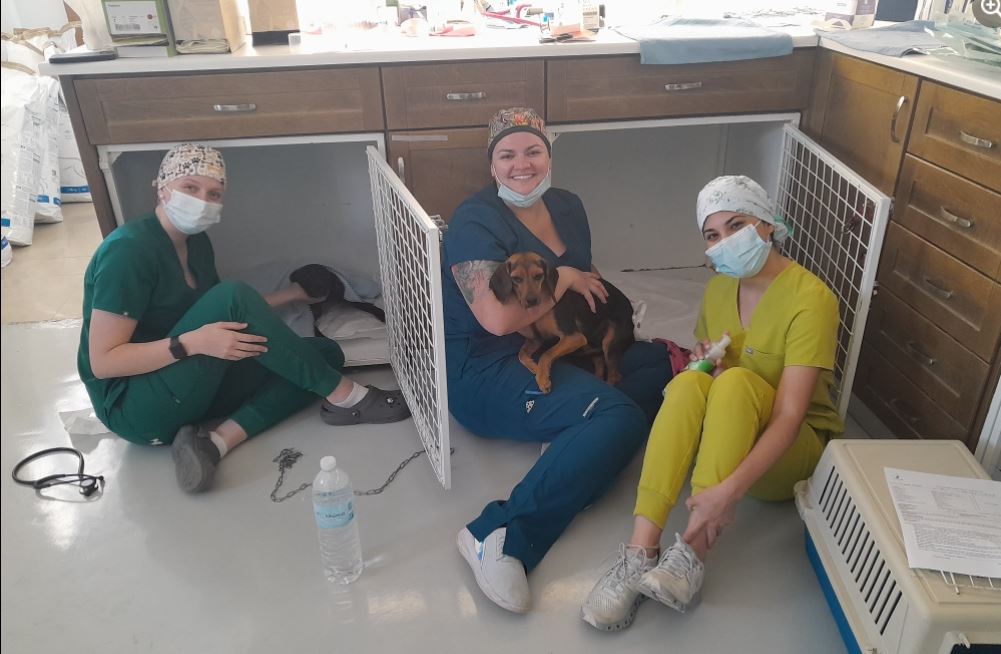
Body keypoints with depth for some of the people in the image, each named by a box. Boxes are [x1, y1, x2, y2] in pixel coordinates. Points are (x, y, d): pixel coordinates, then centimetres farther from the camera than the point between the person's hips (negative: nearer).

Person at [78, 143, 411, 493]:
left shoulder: (196, 242, 6)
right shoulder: (129, 249, -18)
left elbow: (222, 314, 14)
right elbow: (102, 362, -20)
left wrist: (288, 295, 8)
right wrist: (191, 342, -31)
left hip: (186, 384, 9)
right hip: (133, 407, -8)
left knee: (325, 352, -2)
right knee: (233, 294, -28)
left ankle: (216, 440, -19)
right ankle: (345, 397, -18)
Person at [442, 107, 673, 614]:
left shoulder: (567, 207, 10)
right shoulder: (475, 221, -14)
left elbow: (589, 284, 22)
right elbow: (499, 318, -26)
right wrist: (564, 277, -13)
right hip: (484, 369, -8)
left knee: (661, 364, -4)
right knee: (619, 417, -27)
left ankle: (575, 442, -19)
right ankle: (497, 534, -30)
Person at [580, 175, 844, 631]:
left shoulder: (809, 298, -18)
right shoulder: (718, 289, 1)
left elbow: (789, 417, -26)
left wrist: (730, 490, -40)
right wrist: (704, 361, -11)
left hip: (794, 452, -4)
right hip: (722, 435, 5)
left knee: (737, 380, -34)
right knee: (690, 381, -29)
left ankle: (691, 556, -36)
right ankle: (640, 552, -36)